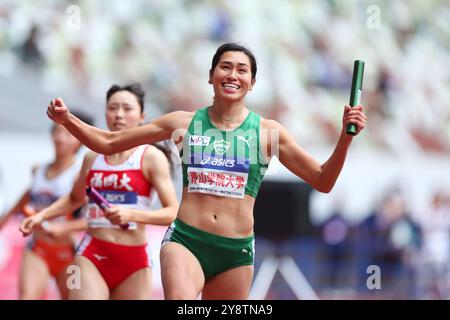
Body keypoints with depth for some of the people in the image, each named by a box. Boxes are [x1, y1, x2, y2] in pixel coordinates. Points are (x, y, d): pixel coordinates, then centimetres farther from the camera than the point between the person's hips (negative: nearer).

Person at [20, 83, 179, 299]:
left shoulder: (151, 157, -1)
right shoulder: (92, 157, 12)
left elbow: (173, 213, -9)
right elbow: (75, 198, 32)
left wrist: (132, 214, -22)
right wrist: (41, 216, 18)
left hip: (134, 261, -2)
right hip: (91, 256, 2)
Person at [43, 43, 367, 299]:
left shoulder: (268, 132, 5)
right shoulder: (184, 123, 6)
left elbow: (323, 181, 6)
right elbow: (109, 143, 12)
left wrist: (345, 138, -9)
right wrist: (67, 120, -1)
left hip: (236, 251, 1)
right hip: (185, 241, -1)